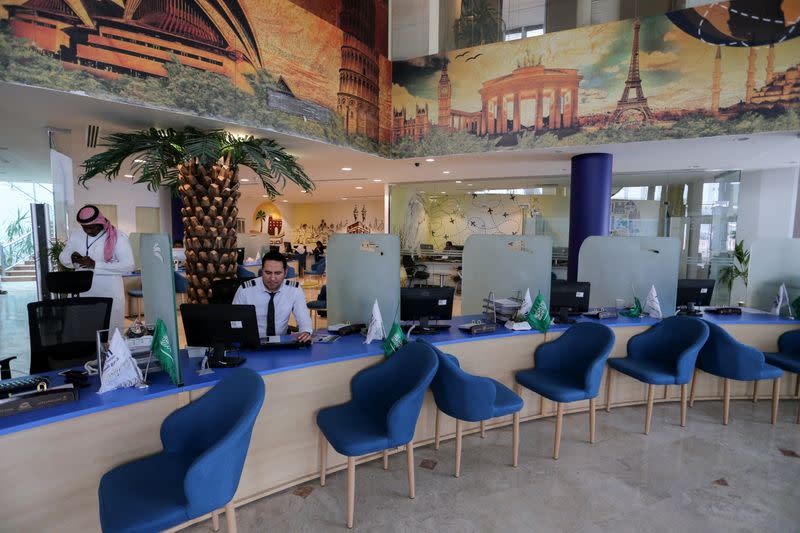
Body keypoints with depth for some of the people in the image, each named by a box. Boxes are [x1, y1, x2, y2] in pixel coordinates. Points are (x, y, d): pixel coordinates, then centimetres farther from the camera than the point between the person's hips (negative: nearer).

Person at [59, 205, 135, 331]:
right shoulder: (75, 236, 7)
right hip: (83, 294, 4)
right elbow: (62, 257, 18)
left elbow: (128, 265, -16)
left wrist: (95, 265, -19)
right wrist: (72, 259, -6)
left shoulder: (118, 237, -9)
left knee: (112, 331, 3)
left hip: (110, 296, -4)